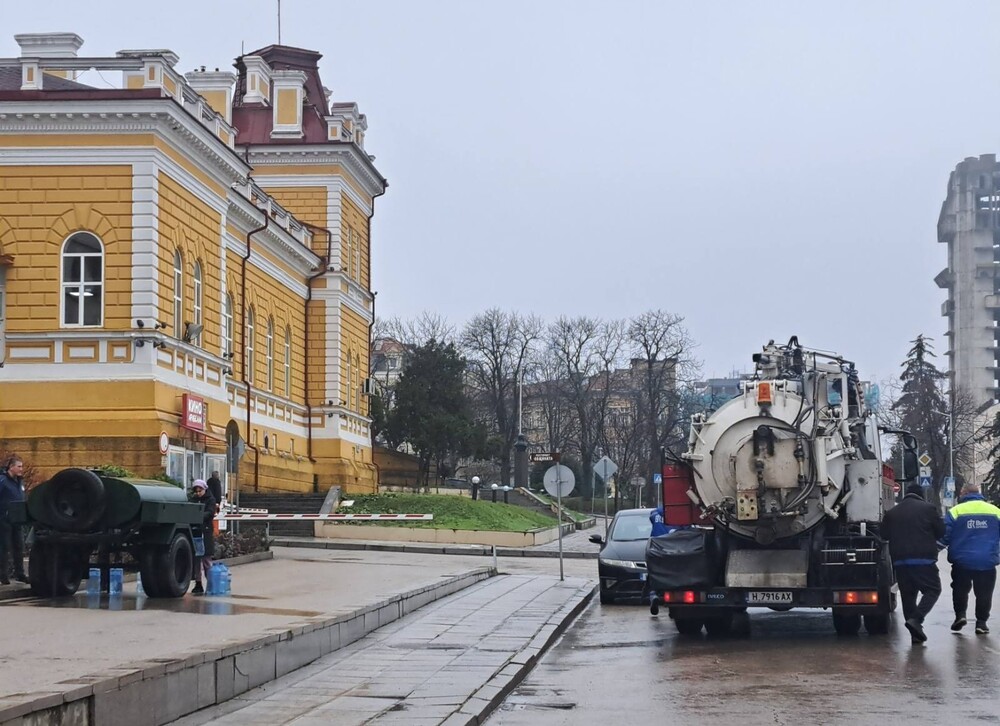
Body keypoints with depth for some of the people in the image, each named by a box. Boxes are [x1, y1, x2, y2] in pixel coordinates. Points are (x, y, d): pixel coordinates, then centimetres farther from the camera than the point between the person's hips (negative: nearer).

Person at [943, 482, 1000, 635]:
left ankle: (960, 614, 6)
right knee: (984, 593, 12)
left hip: (962, 561, -1)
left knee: (960, 589, 18)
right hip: (988, 562, 1)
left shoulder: (955, 511, -6)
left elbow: (944, 536, -8)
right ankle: (981, 622, 10)